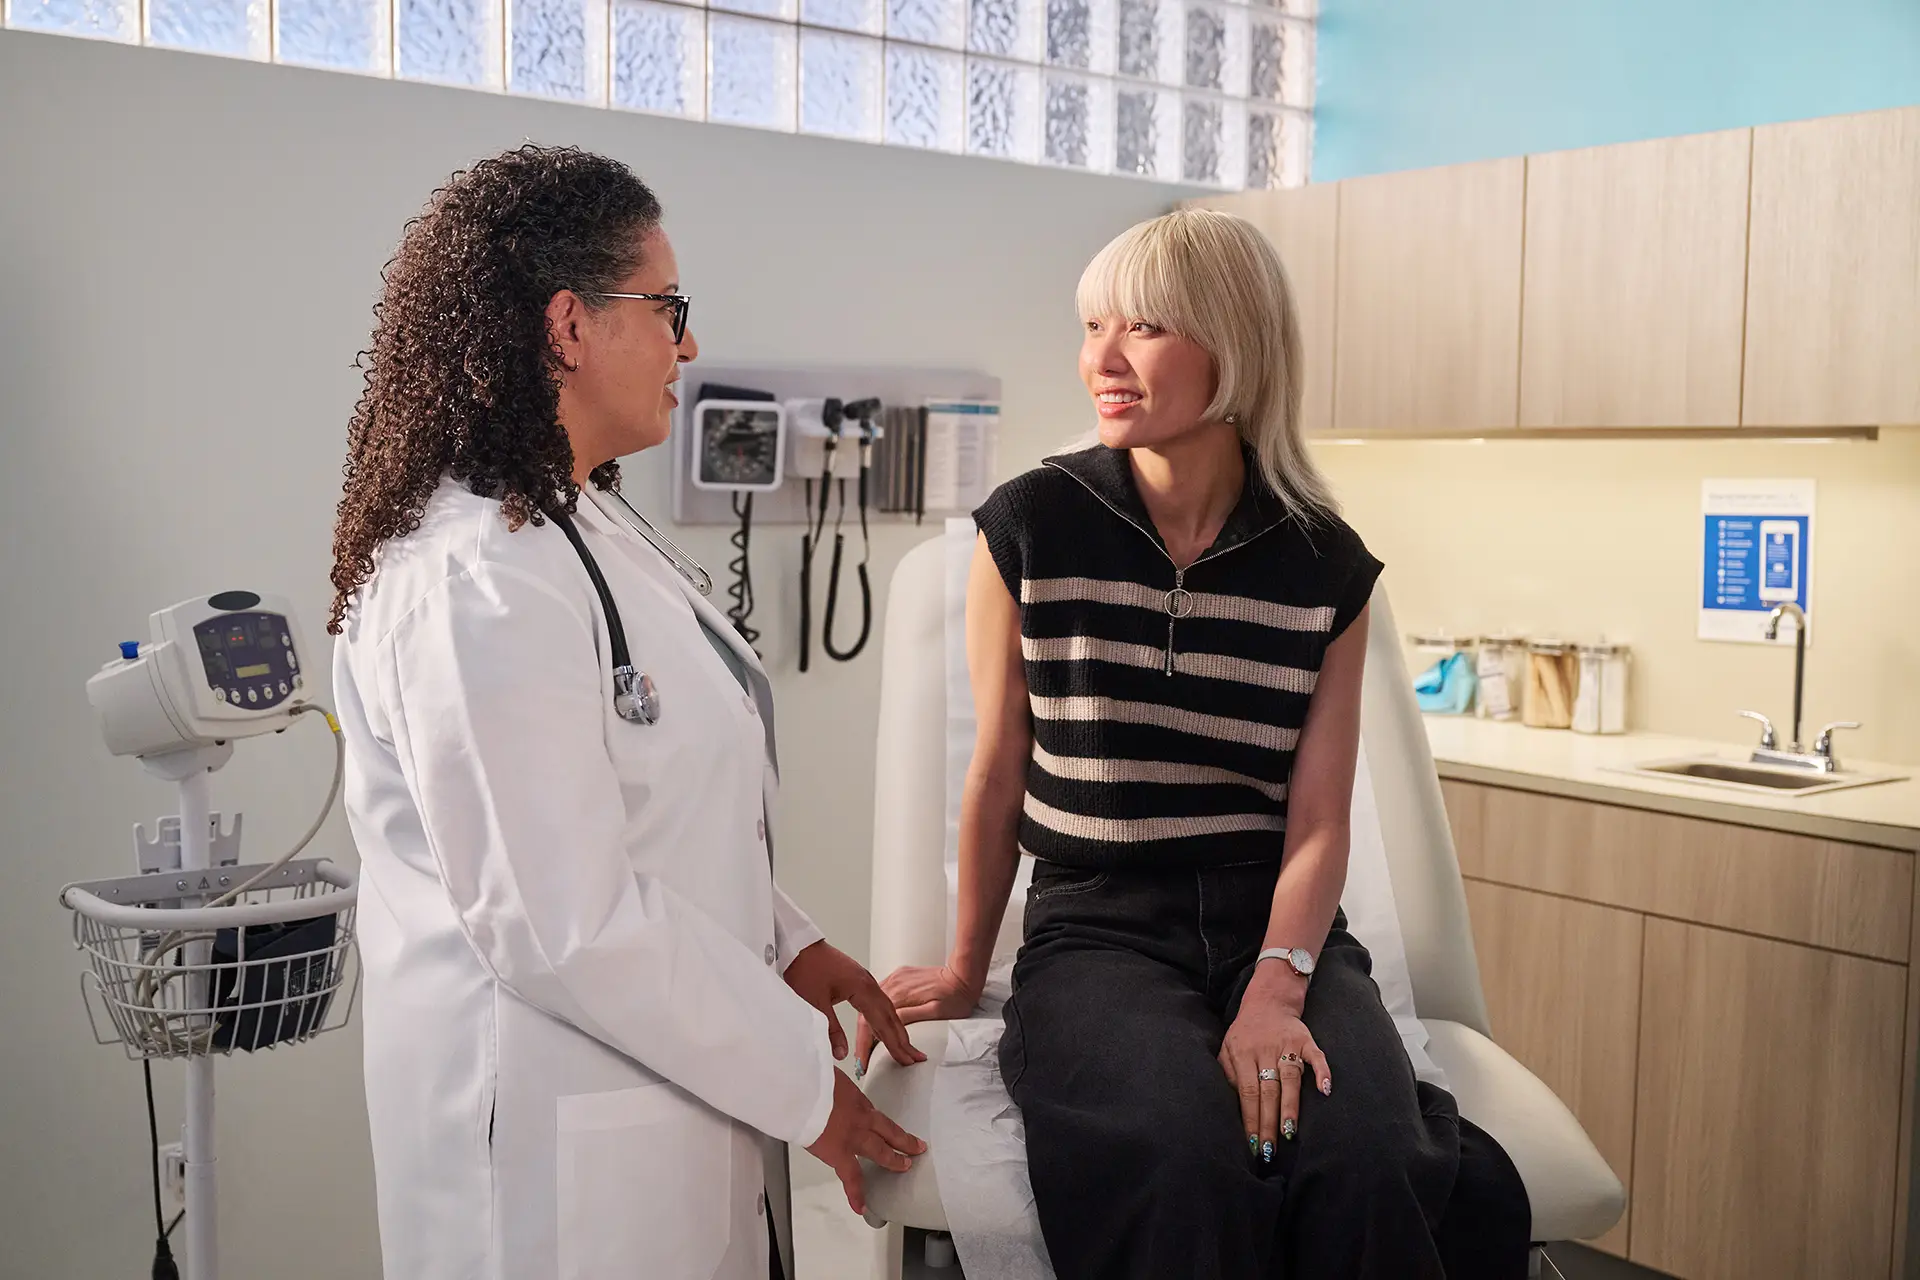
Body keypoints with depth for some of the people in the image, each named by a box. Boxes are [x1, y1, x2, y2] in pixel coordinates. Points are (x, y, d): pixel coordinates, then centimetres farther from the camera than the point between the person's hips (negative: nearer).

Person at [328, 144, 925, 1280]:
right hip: (563, 1142, -9)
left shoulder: (582, 527, 9)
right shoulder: (481, 585, -23)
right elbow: (563, 922, -25)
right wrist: (803, 1083, -15)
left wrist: (790, 946, 8)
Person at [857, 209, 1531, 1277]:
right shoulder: (1030, 528, -1)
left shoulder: (1327, 566, 2)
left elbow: (1319, 818, 0)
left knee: (1363, 1170, -27)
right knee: (1189, 1171, -31)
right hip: (1098, 929, -1)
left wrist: (1275, 988, -16)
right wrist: (967, 970, 13)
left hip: (1279, 922, 2)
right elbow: (999, 771, 6)